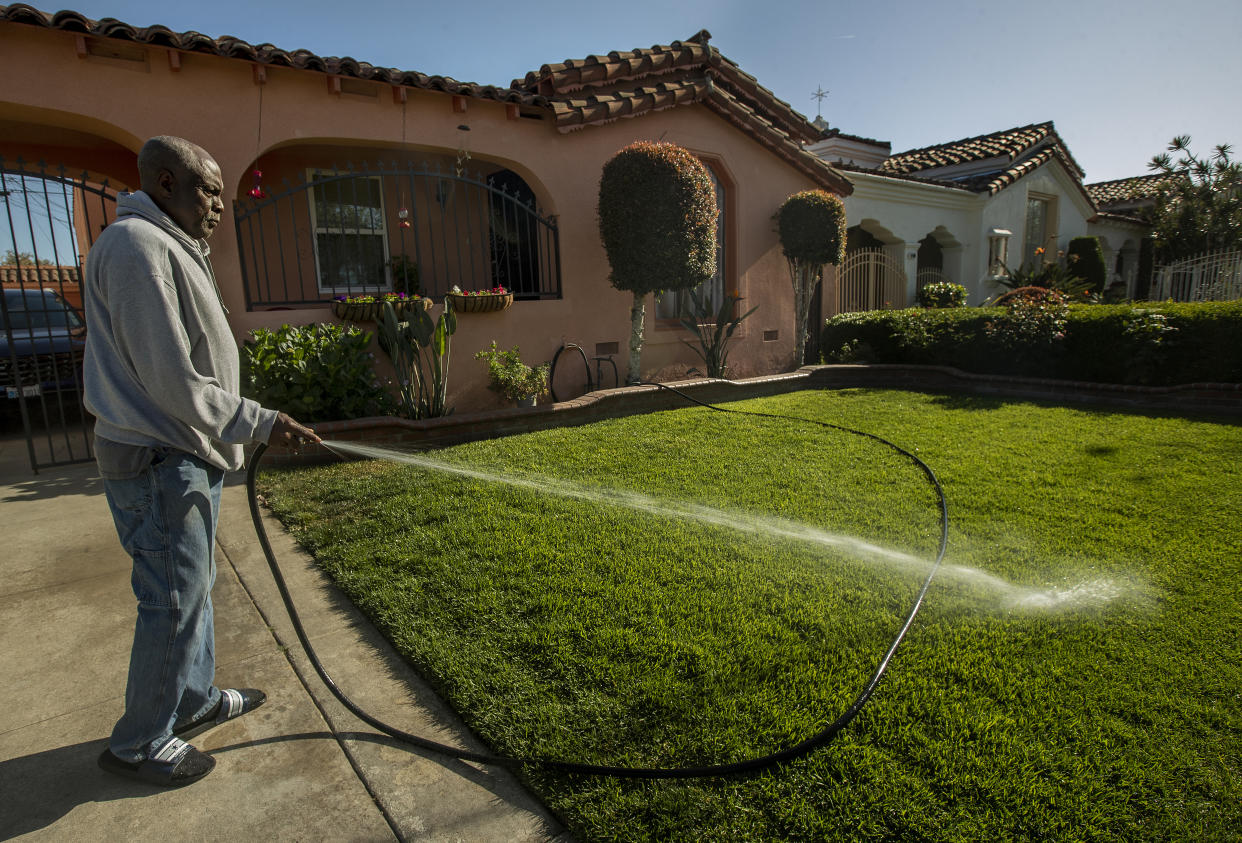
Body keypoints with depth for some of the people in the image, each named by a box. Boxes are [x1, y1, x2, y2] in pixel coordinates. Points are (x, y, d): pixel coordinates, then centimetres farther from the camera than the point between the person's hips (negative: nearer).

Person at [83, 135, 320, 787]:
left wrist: (248, 426, 19)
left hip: (187, 455, 11)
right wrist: (259, 423, -16)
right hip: (159, 463, -11)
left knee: (193, 589, 20)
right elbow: (172, 382, -22)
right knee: (175, 603, 0)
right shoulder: (136, 245, -16)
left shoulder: (169, 250, 18)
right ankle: (139, 744, 19)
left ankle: (196, 699, 36)